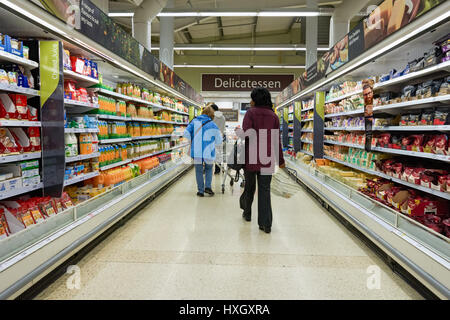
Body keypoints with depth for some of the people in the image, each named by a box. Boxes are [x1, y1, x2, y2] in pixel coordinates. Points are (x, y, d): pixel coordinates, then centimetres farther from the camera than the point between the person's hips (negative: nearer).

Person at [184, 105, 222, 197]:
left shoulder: (194, 121, 2)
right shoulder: (213, 125, -2)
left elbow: (186, 133, -4)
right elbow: (219, 141, 3)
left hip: (196, 152, 1)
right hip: (208, 152, -1)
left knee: (199, 171, 12)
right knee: (208, 169, 21)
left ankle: (200, 190, 15)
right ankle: (207, 186, 8)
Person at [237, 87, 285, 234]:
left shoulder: (250, 113, -2)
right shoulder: (273, 116, 9)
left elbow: (247, 132, -18)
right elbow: (277, 139, 7)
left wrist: (237, 131, 3)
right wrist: (280, 159, 13)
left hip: (252, 156, -2)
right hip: (267, 158, 2)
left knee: (249, 185, 16)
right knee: (265, 189, 4)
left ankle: (247, 212, 36)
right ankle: (266, 224, 1)